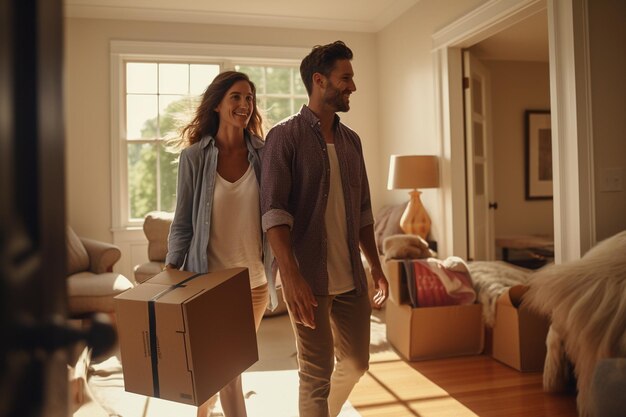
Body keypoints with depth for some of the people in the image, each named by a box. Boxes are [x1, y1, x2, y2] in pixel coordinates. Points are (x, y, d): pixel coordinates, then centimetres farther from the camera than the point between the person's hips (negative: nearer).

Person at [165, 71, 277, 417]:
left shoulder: (263, 154, -1)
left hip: (255, 280, 3)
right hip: (212, 280, -3)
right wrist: (171, 266, -11)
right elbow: (183, 221, -1)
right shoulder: (194, 157, -6)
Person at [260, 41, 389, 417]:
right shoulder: (285, 137, -8)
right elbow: (274, 211, -17)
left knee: (356, 363, 18)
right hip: (309, 277, -6)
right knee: (317, 375, 5)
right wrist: (291, 276, -26)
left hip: (352, 276, 7)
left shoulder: (352, 140, 11)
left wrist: (376, 267, 14)